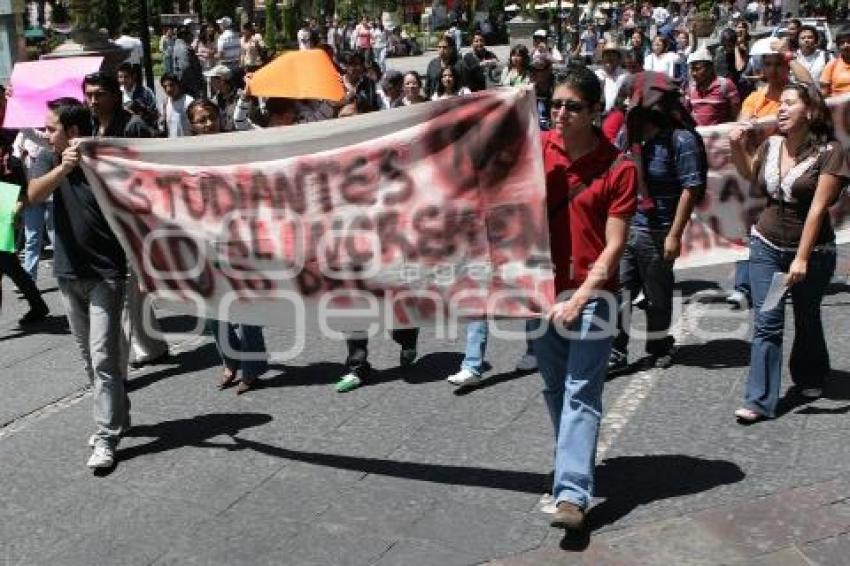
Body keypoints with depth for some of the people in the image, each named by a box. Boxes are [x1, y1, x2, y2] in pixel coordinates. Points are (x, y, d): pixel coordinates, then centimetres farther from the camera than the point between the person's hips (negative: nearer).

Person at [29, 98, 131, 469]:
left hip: (105, 275, -6)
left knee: (103, 357, -8)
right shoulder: (54, 163, 4)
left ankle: (106, 438, -2)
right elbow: (33, 195, -16)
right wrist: (64, 167, -31)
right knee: (89, 357, 15)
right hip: (68, 274, 6)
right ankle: (116, 418, 29)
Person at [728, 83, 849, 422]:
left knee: (806, 319, 16)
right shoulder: (771, 146, 1)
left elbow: (817, 209, -19)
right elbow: (750, 175, 23)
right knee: (766, 322, -4)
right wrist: (738, 148, 4)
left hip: (812, 251, -3)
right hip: (766, 245, 3)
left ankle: (810, 379, 42)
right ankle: (760, 401, -4)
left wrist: (802, 258, -23)